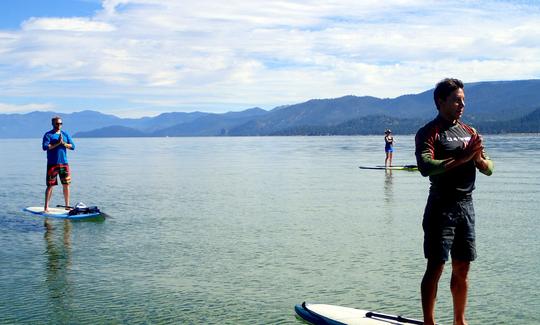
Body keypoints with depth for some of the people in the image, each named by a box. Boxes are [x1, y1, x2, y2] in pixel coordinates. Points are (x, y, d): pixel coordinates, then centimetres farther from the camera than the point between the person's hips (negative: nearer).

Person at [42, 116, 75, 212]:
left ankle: (67, 206, 16)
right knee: (50, 185, -4)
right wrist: (57, 143, -17)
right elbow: (45, 147, -15)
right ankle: (46, 207, 1)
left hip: (64, 163, 4)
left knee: (66, 185, 6)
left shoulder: (65, 134, 13)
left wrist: (63, 143, -10)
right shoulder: (48, 135, -1)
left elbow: (72, 146, 6)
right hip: (52, 164, -4)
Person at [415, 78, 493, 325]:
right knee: (435, 267, -4)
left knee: (462, 269, 12)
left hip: (466, 205, 6)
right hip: (441, 206, -6)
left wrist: (479, 158, -9)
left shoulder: (469, 132, 15)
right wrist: (461, 158, -24)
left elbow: (488, 169, 13)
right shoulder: (429, 132, -6)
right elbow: (425, 166, -23)